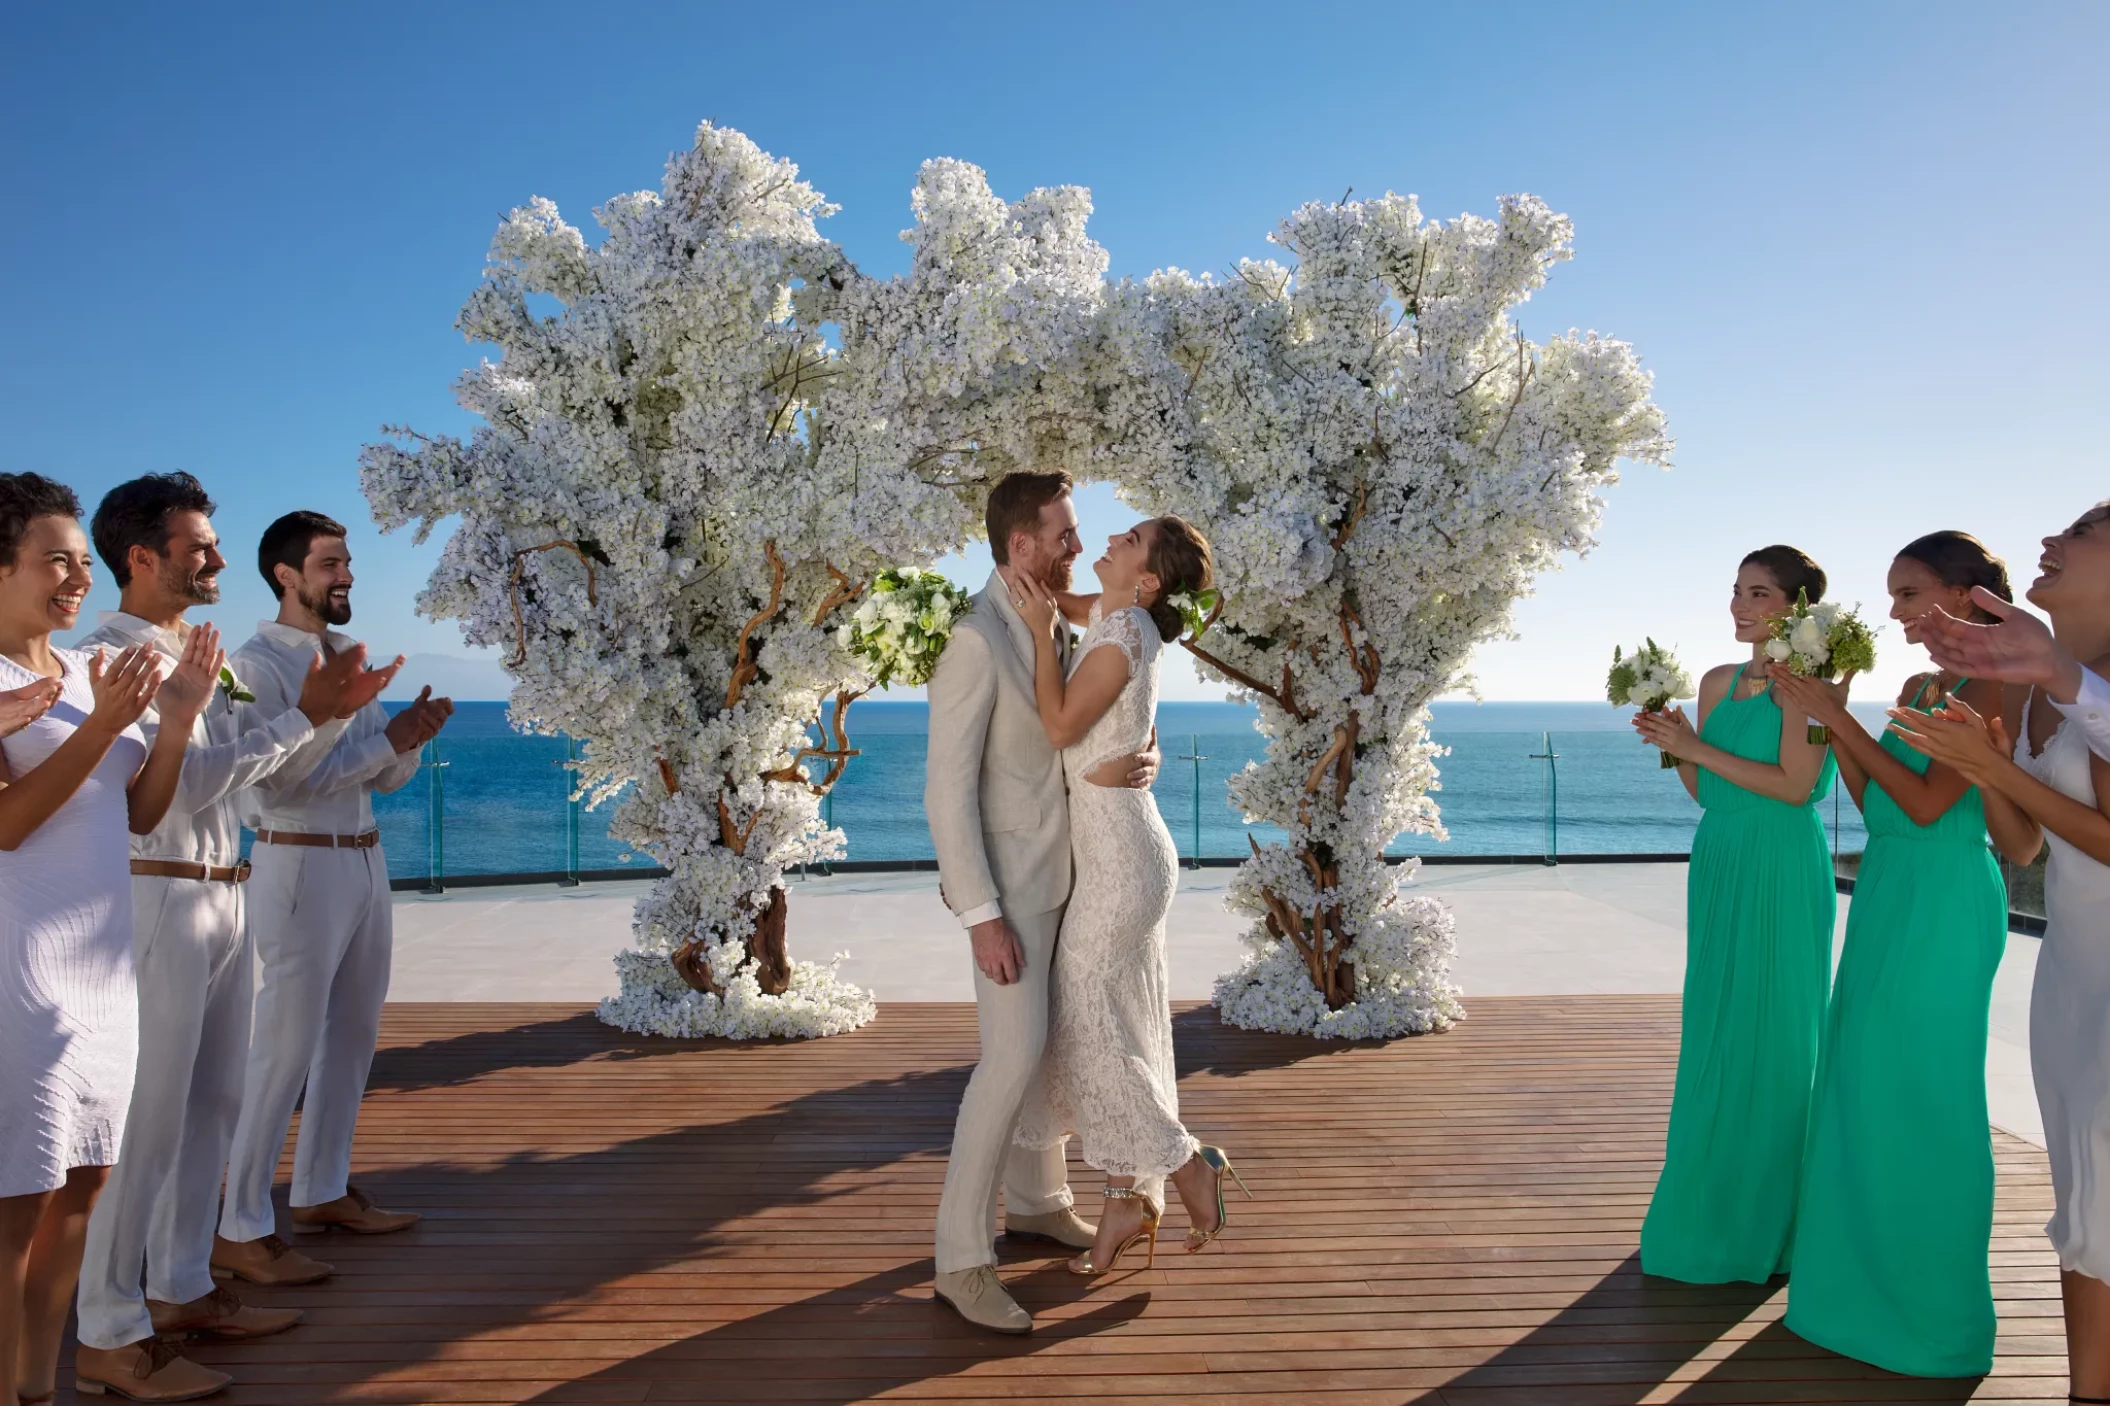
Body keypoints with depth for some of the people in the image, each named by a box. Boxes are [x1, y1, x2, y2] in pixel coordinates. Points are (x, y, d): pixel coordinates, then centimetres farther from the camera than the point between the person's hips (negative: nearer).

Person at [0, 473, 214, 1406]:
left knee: (80, 1183, 14)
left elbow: (139, 814, 11)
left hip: (103, 964, 8)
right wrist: (102, 725, -23)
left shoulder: (91, 671, 11)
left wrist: (178, 719, -1)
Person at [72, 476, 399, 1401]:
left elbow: (281, 768, 17)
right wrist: (303, 715, -15)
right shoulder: (110, 656, -10)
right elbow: (186, 779, -19)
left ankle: (182, 1290, 27)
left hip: (222, 900, 9)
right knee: (146, 1116, -4)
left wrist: (333, 712, 1)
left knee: (212, 1105, 15)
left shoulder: (199, 657, 15)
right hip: (159, 900, -9)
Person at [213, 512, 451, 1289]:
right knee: (286, 1046, -6)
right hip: (301, 866, -8)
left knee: (353, 1035, 14)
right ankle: (240, 1230, 4)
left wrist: (413, 735, -8)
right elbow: (281, 778, -21)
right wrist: (387, 739, -21)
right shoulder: (258, 663, -10)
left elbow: (387, 776, 12)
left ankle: (323, 1191, 27)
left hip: (365, 860, 8)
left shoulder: (350, 657, 12)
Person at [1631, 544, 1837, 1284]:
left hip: (1782, 873, -7)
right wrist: (1676, 746, -4)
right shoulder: (1718, 681, 12)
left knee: (1772, 1031, 1)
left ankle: (1767, 1219, 15)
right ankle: (1713, 1202, 23)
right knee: (1712, 1028, 11)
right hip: (1717, 867, 7)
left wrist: (1698, 748, -15)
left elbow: (1795, 785, -17)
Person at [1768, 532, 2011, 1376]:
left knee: (1922, 1090, 0)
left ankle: (1932, 1306, 15)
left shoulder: (1986, 688, -12)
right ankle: (1873, 1278, 28)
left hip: (1943, 902, -9)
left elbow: (1928, 802, -20)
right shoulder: (1918, 687, 13)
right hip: (1887, 894, 9)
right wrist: (1826, 721, 4)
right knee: (1863, 1080, 13)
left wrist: (1838, 718, -17)